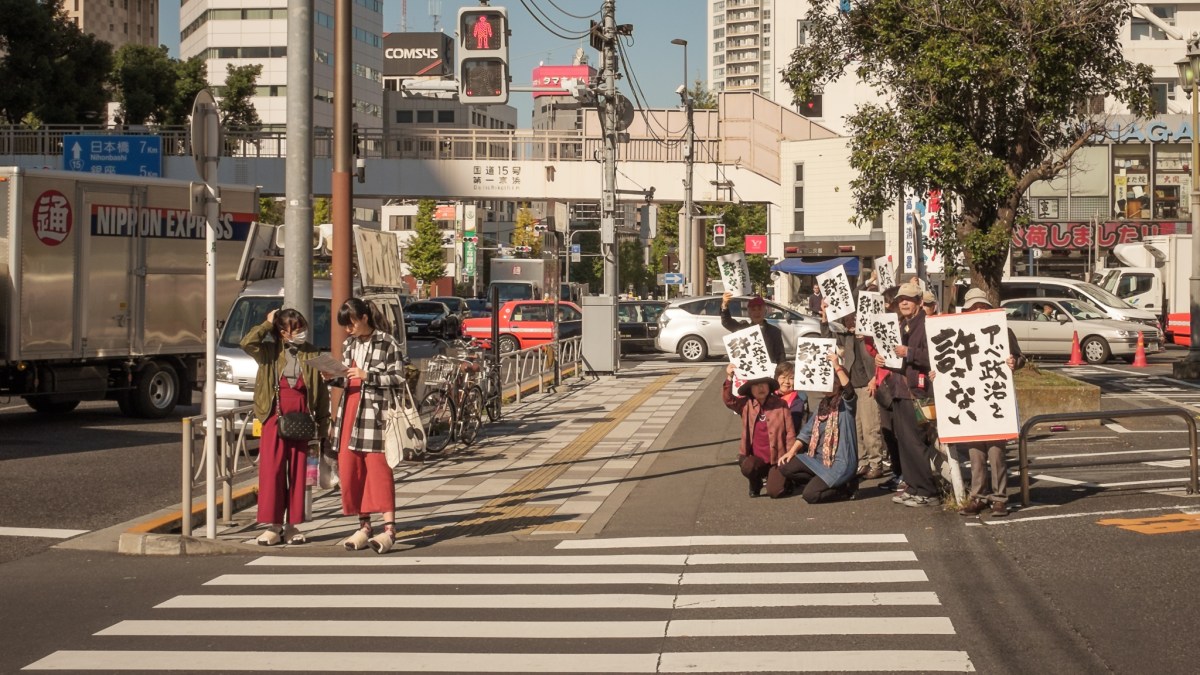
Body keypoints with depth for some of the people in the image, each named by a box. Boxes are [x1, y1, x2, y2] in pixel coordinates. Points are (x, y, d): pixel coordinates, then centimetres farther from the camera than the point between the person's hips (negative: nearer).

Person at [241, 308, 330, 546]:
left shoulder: (312, 355, 7)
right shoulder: (270, 351, 3)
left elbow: (322, 391, 9)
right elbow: (247, 343, -16)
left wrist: (323, 422, 7)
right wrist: (267, 324, -6)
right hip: (275, 417, -1)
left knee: (297, 471, 4)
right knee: (272, 470, -4)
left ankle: (292, 526, 11)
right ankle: (273, 526, 1)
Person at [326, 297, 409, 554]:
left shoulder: (387, 344, -4)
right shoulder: (349, 345, 16)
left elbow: (398, 378, -8)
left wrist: (368, 376, -16)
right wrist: (334, 378, 2)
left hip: (375, 412, -7)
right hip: (350, 412, 7)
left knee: (379, 469, -11)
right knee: (349, 470, 5)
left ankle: (389, 528, -10)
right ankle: (364, 526, 13)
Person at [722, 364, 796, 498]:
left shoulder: (780, 405, -2)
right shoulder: (746, 404, 3)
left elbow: (790, 432, 0)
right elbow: (728, 400, -12)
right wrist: (729, 378, -23)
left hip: (777, 458, -1)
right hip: (755, 457, 1)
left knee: (776, 491, -18)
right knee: (748, 466, -34)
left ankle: (774, 476, 21)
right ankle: (755, 484, 4)